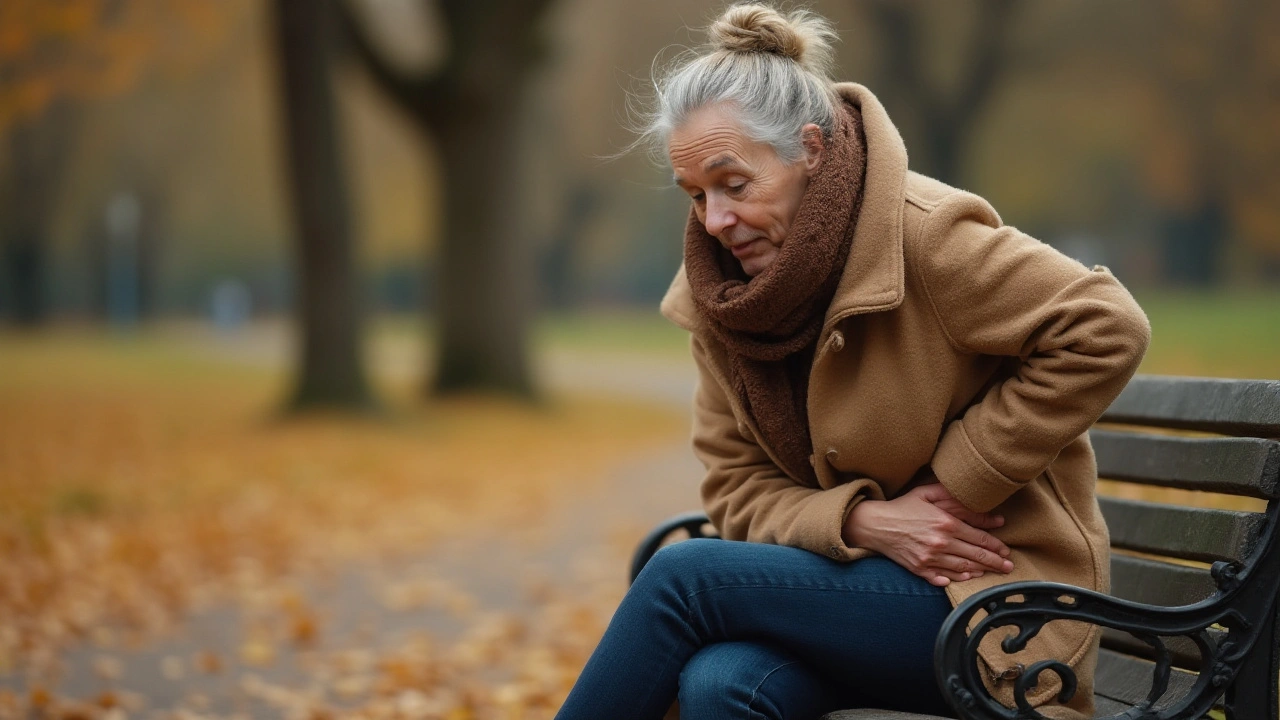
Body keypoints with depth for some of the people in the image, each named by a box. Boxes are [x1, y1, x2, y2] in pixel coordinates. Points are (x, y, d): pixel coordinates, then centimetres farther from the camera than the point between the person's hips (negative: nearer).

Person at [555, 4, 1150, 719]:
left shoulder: (922, 233, -15)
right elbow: (737, 487, 4)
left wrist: (960, 481, -16)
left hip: (992, 601, -5)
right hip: (859, 571, 5)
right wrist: (862, 521, -17)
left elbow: (1106, 331, -19)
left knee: (684, 574, -23)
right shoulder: (719, 295, 4)